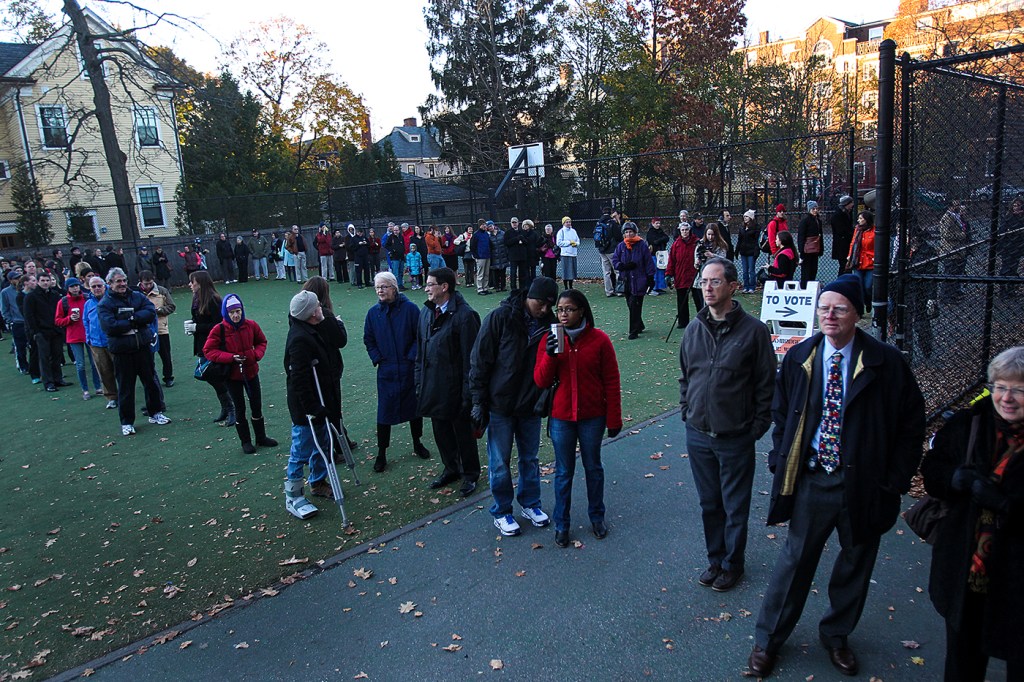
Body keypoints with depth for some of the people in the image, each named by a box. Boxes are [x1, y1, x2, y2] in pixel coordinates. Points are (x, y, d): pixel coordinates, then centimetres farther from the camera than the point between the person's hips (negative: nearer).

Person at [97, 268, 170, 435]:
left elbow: (151, 312, -8)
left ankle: (155, 413, 28)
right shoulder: (105, 304, -4)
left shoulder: (138, 296, 7)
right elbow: (109, 326, -19)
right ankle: (127, 422, 16)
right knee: (125, 387, 5)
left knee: (151, 380, 13)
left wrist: (132, 318, -18)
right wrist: (135, 322, -13)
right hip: (122, 351, -3)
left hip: (143, 346, 3)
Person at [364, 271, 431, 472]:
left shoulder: (410, 308, -9)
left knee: (414, 405, 14)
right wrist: (377, 359, -1)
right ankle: (381, 453, 15)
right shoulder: (373, 312, 0)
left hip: (410, 369, -1)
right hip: (386, 371, 1)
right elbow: (368, 340, 10)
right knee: (384, 410, 4)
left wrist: (412, 357, -12)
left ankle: (417, 443, 34)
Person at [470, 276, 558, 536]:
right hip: (500, 405, -4)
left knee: (530, 458, 17)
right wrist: (479, 402, -11)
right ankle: (501, 512, 25)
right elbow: (479, 362, -11)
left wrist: (545, 400, -6)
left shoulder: (548, 323, -3)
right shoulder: (500, 318, -15)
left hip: (530, 406, 4)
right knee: (500, 463, 7)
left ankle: (530, 504, 36)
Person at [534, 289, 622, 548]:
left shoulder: (599, 340, -8)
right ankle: (561, 524, 26)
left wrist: (614, 420, -4)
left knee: (593, 467, 16)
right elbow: (541, 381, -6)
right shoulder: (549, 340, -3)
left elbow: (611, 383, -4)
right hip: (560, 418, 1)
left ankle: (597, 516, 36)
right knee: (564, 472, 12)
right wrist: (550, 355, -23)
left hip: (592, 417, -1)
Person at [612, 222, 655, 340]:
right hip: (626, 281, 5)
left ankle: (634, 331, -3)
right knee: (630, 305, 12)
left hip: (639, 281, -5)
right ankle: (639, 326, 30)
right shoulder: (621, 246, 8)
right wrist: (624, 266, -10)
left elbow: (649, 262, -2)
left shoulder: (642, 245, -4)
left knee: (635, 306, -8)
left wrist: (650, 278, -4)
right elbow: (614, 260, 8)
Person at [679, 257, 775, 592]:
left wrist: (758, 426, -8)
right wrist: (686, 412, 9)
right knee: (709, 503, 17)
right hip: (697, 435, 4)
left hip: (736, 438, -4)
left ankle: (732, 563, 31)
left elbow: (766, 384, -7)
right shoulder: (694, 329, 3)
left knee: (735, 507, 11)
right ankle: (715, 559, 36)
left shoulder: (753, 330, -11)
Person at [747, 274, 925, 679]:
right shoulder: (799, 358, -1)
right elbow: (781, 413, 10)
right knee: (795, 559, 10)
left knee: (855, 563, 17)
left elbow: (911, 423, -3)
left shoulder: (886, 363, -9)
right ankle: (767, 639, 27)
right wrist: (780, 460, 2)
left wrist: (896, 478, -7)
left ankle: (836, 635, 41)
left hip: (864, 484, 0)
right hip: (811, 479, 1)